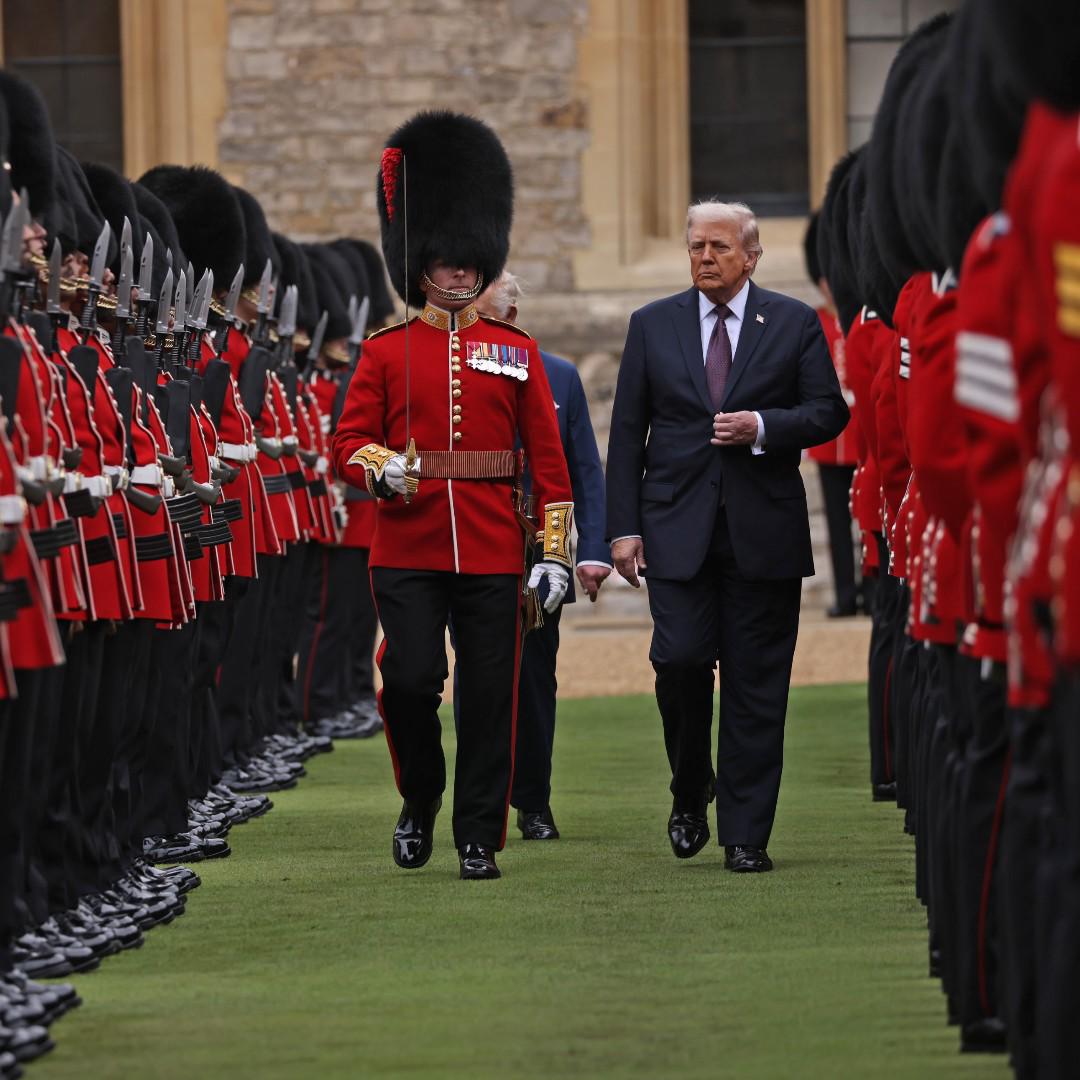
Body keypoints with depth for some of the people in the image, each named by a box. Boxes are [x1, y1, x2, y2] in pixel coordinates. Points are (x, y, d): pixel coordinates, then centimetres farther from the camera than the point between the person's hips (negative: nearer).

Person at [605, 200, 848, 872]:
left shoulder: (795, 324, 6)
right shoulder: (653, 326, 9)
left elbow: (829, 412, 3)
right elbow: (627, 432, 8)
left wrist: (762, 427, -14)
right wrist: (624, 527, 1)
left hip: (763, 533, 0)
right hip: (678, 528, 0)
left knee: (757, 685, 0)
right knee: (681, 658, -12)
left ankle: (747, 835, 5)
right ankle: (691, 792, 14)